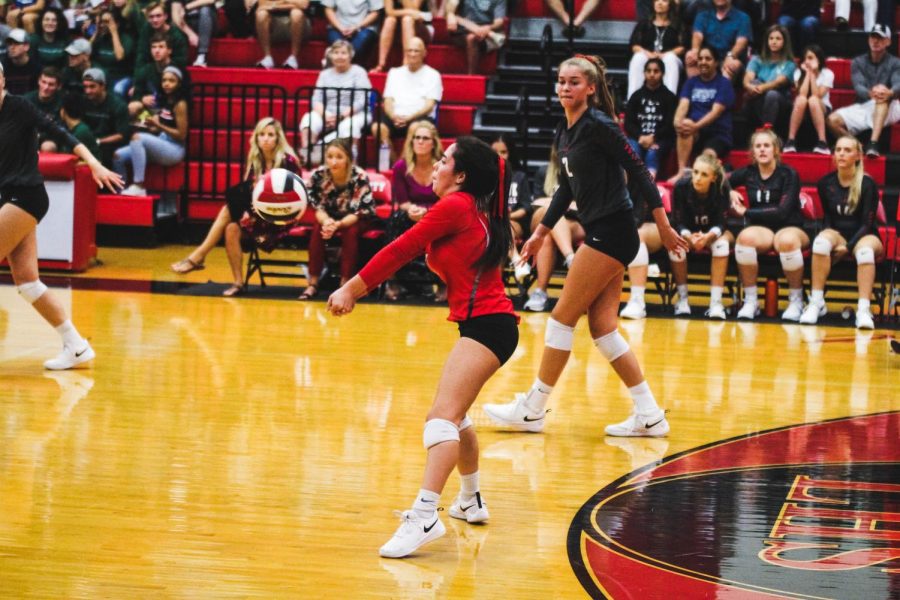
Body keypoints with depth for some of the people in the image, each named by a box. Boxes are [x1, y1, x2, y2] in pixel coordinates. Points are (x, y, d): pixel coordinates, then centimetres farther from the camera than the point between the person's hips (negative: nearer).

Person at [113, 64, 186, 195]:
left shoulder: (180, 104, -10)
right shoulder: (164, 101, 13)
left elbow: (181, 135, -14)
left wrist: (158, 125, -15)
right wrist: (151, 125, -4)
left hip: (175, 150, -8)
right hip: (161, 146, 8)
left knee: (137, 137, -31)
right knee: (119, 156, -7)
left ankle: (139, 186, -32)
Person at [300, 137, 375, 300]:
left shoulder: (360, 177, -26)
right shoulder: (318, 175, -18)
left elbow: (360, 212, -25)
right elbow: (317, 207, -12)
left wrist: (338, 224, -41)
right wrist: (326, 221, -35)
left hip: (356, 220, -2)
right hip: (330, 217, 2)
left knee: (350, 231, -32)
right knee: (318, 229, -26)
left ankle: (345, 284, -28)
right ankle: (313, 284, -24)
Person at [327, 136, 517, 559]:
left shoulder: (455, 206, -8)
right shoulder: (476, 210, 18)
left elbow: (402, 250, -5)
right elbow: (411, 252, 20)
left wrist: (352, 288, 2)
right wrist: (358, 288, 17)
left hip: (485, 325, -10)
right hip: (487, 322, 10)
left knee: (444, 415, -22)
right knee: (454, 413, 26)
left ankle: (425, 517, -35)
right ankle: (471, 503, 40)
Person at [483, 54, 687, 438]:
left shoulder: (598, 125, -13)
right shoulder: (564, 135, 12)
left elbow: (638, 172, -13)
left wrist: (664, 228, -13)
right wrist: (541, 233, 23)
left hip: (611, 232, -9)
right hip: (600, 233, 9)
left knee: (563, 317, -3)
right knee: (601, 327, 7)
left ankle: (532, 410, 5)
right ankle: (650, 416, 10)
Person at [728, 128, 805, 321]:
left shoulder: (788, 174, -4)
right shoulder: (747, 173, 8)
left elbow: (782, 212, -13)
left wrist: (746, 212, -10)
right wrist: (730, 193, 0)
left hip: (789, 228, -2)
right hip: (761, 229, 3)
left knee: (787, 240, -40)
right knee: (746, 236, -35)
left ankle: (796, 300, -18)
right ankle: (750, 300, -23)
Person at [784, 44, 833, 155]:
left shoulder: (827, 74, -6)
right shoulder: (799, 72, -1)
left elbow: (817, 95, -18)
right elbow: (802, 94, -17)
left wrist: (813, 74, -17)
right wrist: (808, 73, -13)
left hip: (822, 110, -1)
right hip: (801, 112, 1)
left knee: (813, 100, -36)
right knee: (801, 99, -34)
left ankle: (822, 142, -39)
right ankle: (790, 141, -33)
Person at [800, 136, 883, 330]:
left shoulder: (867, 184, -7)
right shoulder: (826, 183, 2)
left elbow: (867, 223, -8)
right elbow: (828, 219, 7)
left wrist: (848, 247, -21)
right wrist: (837, 244, -12)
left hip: (863, 236, -2)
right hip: (837, 234, 2)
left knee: (865, 250, -38)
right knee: (822, 240, -33)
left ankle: (864, 310, -47)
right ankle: (816, 303, -33)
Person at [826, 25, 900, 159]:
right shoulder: (858, 62, 9)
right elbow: (858, 87, -9)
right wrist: (871, 93, -35)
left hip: (888, 109, -2)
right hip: (863, 107, 2)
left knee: (884, 97, -38)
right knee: (833, 120, -24)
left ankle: (873, 143, -49)